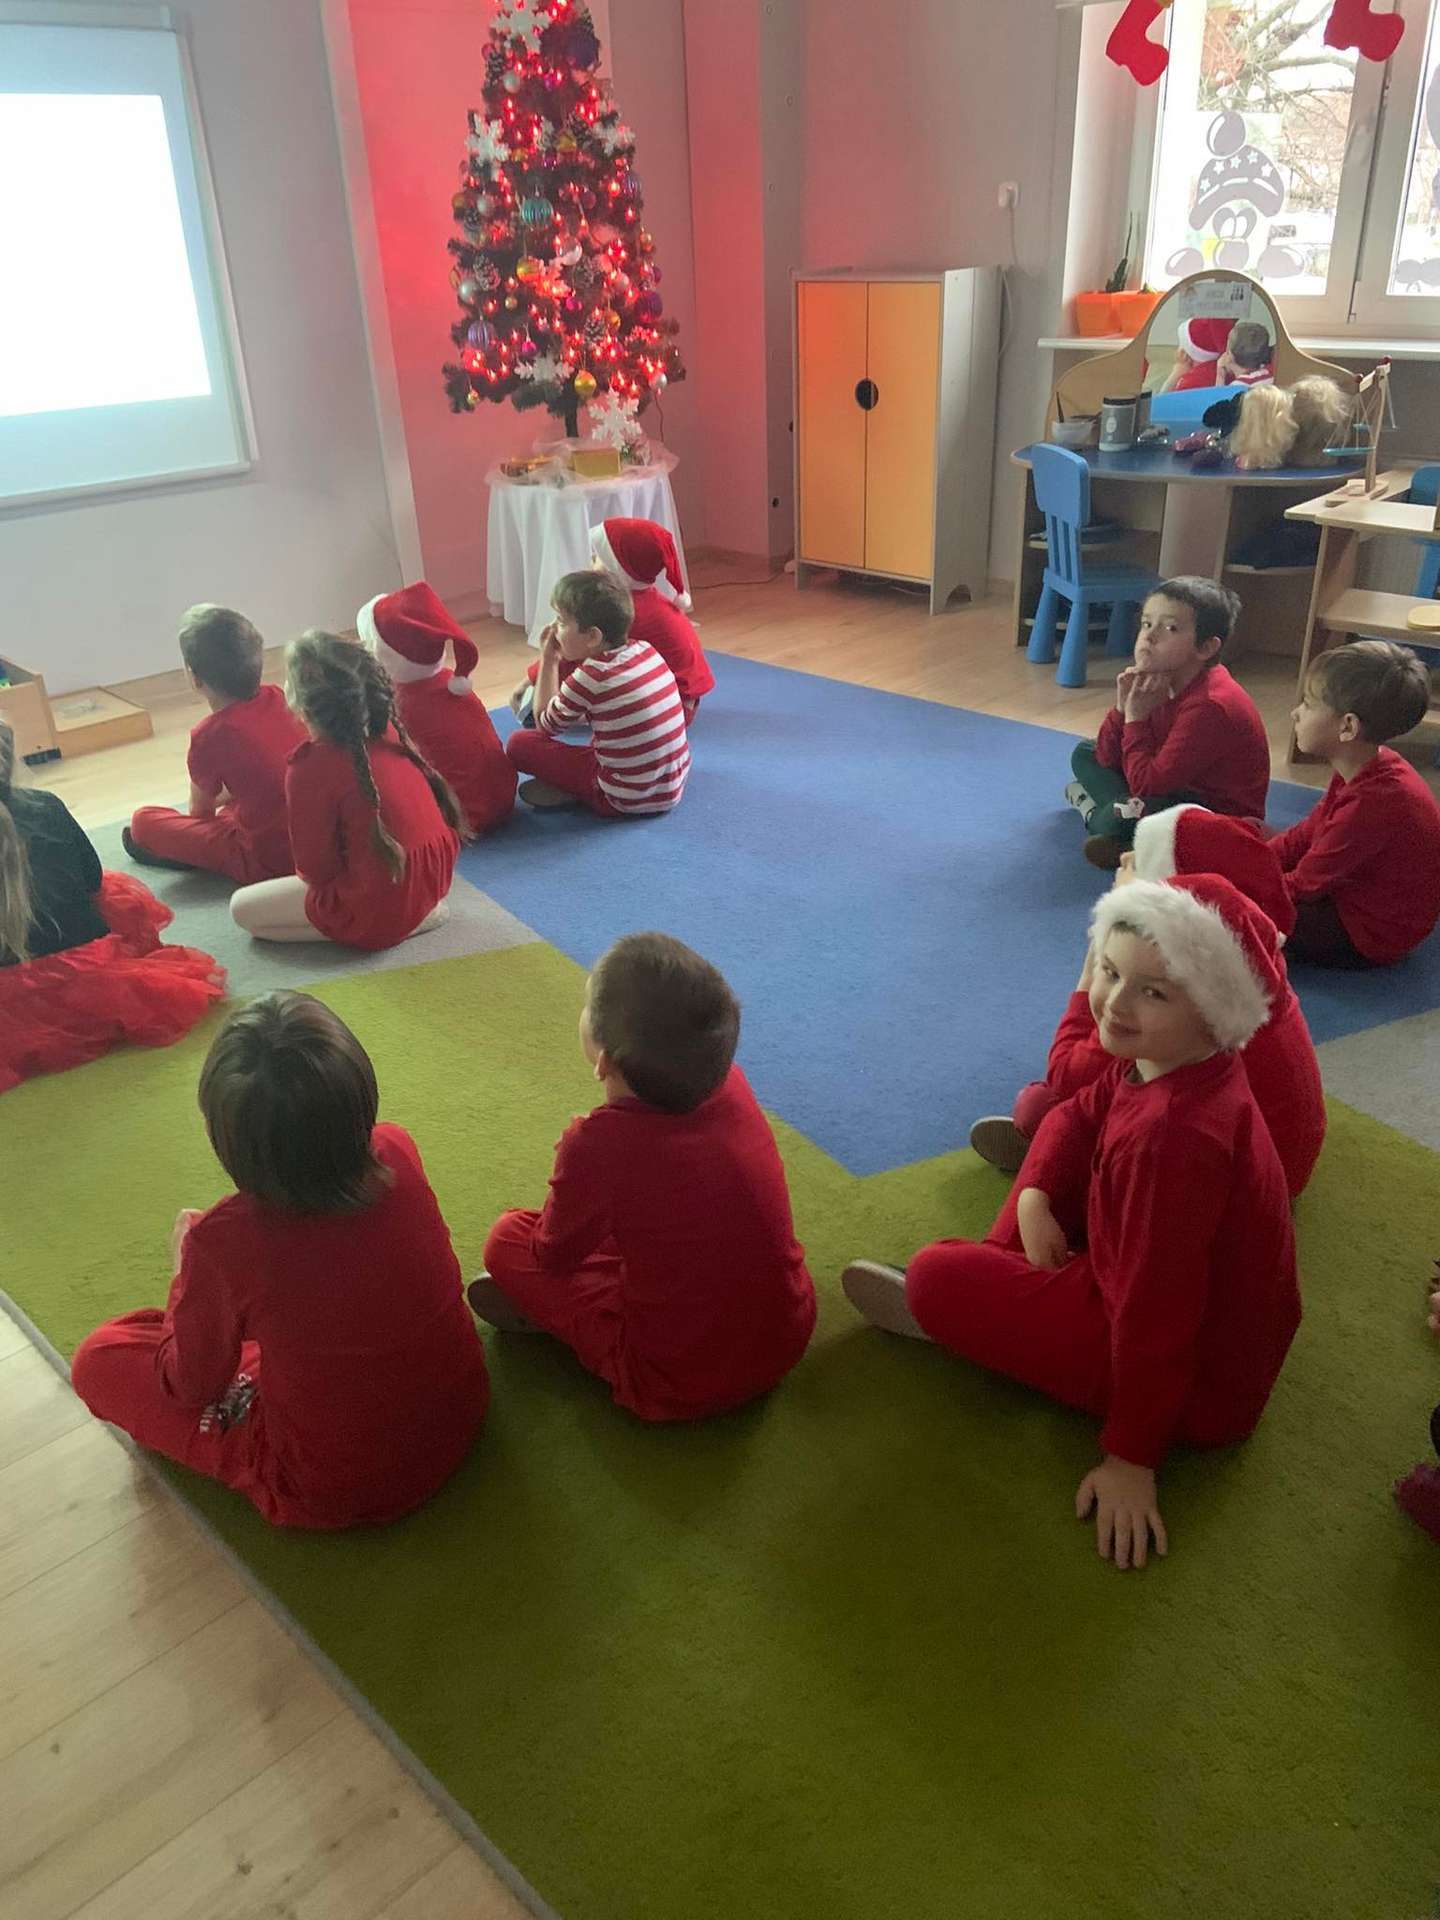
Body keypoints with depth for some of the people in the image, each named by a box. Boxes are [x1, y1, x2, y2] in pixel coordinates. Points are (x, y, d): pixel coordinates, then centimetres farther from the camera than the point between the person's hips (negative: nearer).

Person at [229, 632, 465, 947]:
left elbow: (314, 870, -11)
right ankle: (417, 911, 9)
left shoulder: (309, 770, -20)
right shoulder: (389, 730, -2)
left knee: (242, 907, 8)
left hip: (380, 913, -8)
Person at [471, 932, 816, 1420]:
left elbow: (555, 1255, -5)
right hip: (788, 1342, 6)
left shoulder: (595, 1146, -27)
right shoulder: (733, 1085, -10)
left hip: (679, 1389, -5)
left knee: (508, 1238, 2)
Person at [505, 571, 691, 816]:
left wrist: (549, 660, 7)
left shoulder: (590, 677, -19)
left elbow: (545, 725, 2)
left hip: (626, 800, -7)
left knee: (519, 743, -3)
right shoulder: (646, 651, 1)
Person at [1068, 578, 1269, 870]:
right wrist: (1123, 709, -17)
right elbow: (1107, 758, 0)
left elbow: (1147, 785, -31)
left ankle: (1096, 812, -2)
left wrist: (1136, 717, -22)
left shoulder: (1209, 705, -29)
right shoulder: (1161, 682, -3)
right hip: (1181, 790, 9)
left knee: (1118, 821, -34)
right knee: (1085, 754, 14)